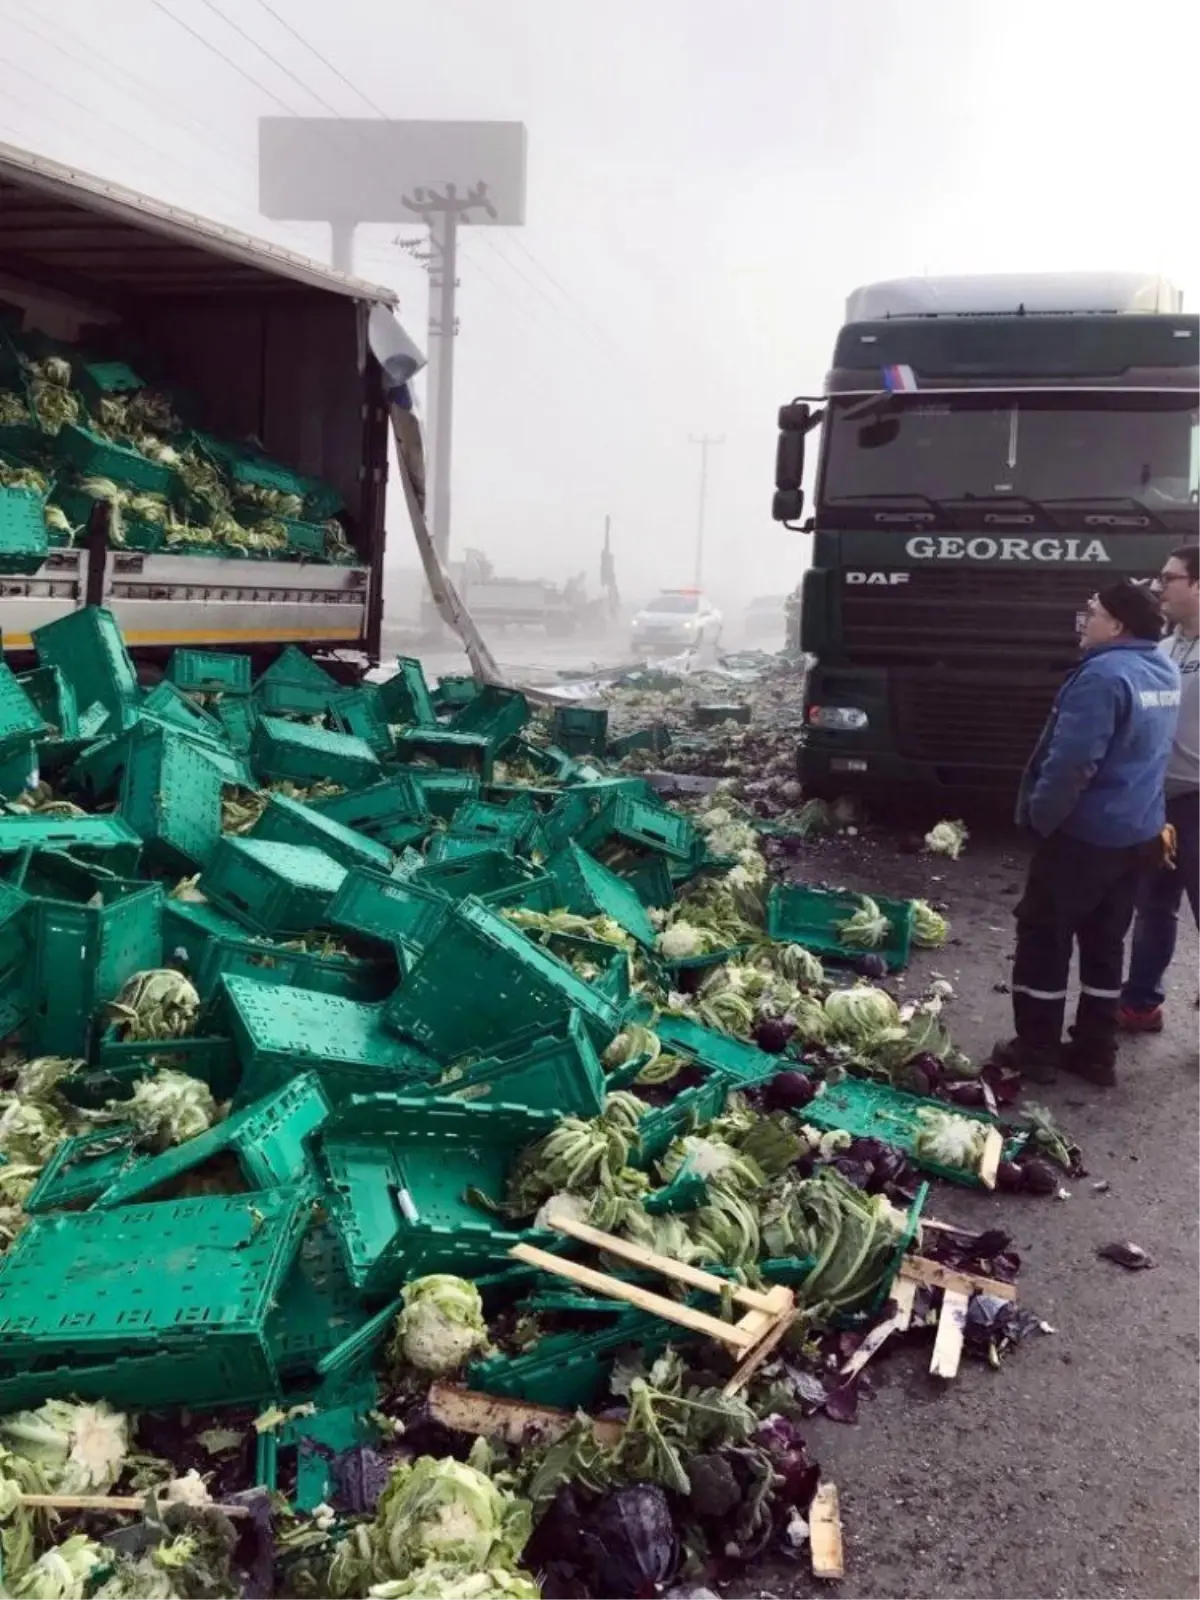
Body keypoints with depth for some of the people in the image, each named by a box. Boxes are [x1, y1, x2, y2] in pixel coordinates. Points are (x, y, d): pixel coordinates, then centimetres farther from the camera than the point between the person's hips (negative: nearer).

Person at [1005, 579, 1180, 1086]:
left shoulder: (1104, 675, -22)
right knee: (1105, 943, 16)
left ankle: (1036, 1048, 12)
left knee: (1043, 936, 5)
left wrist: (1040, 815, -14)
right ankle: (1095, 1052, 22)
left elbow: (1072, 762, -25)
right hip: (1138, 831, 8)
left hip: (1086, 834, -8)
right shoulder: (1164, 671, 8)